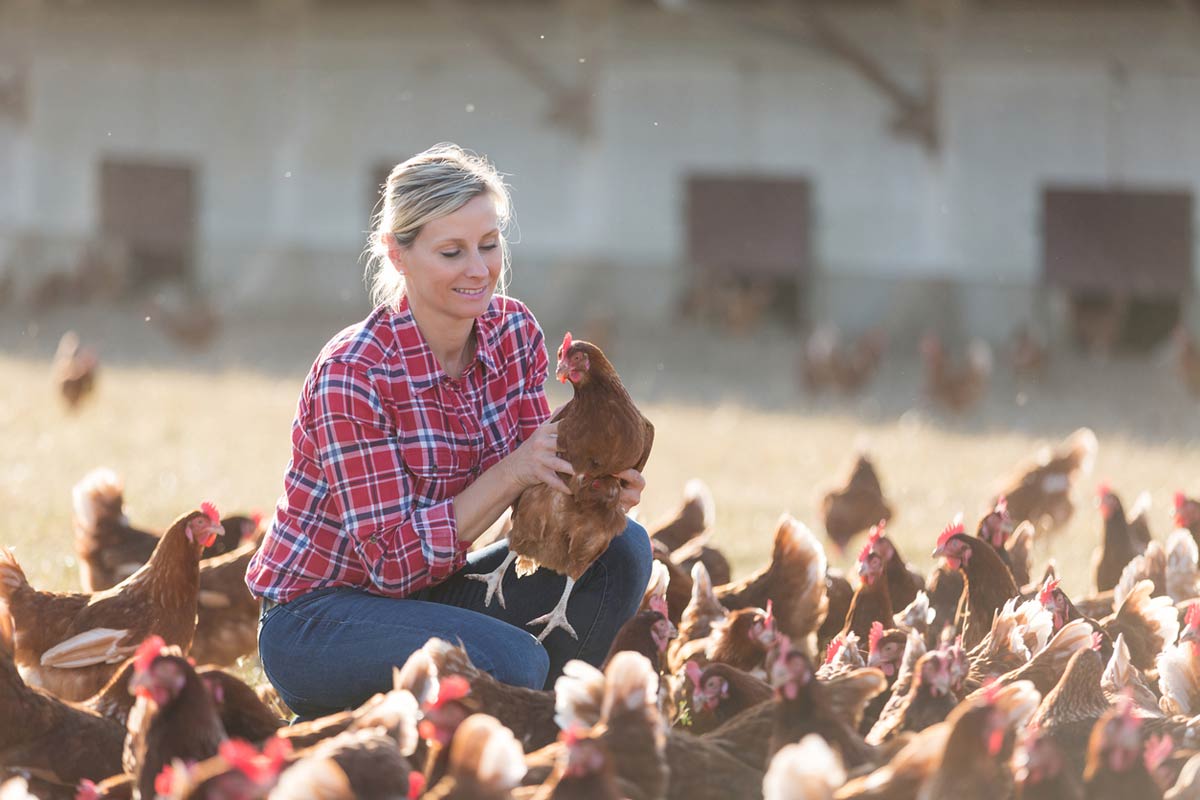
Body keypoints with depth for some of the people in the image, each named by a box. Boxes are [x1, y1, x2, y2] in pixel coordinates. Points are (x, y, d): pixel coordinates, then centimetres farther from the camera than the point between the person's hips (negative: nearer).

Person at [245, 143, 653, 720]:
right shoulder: (352, 374, -23)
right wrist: (511, 473, -30)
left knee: (620, 547, -13)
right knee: (511, 662, -32)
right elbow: (394, 559, -23)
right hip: (316, 617, -7)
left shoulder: (513, 333, -3)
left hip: (430, 592, 7)